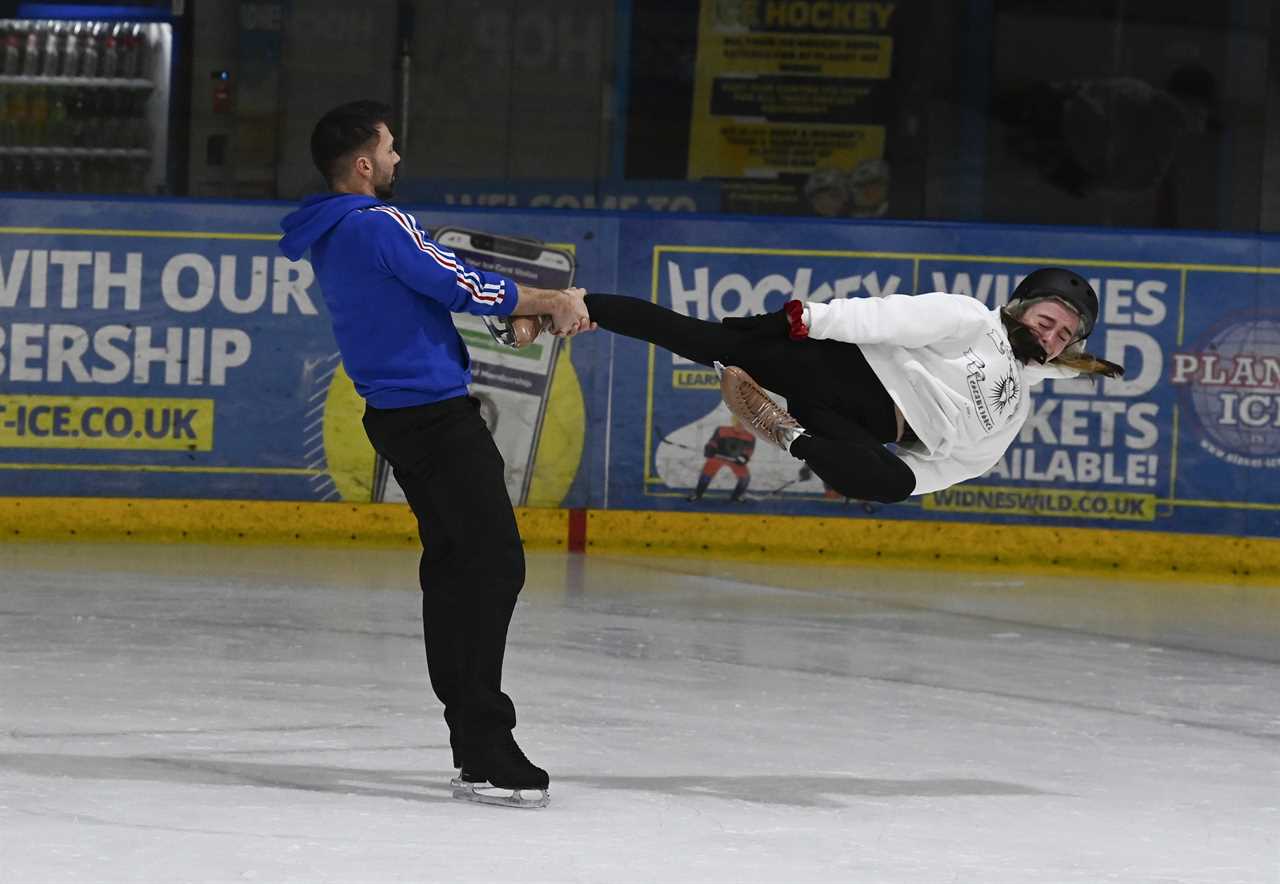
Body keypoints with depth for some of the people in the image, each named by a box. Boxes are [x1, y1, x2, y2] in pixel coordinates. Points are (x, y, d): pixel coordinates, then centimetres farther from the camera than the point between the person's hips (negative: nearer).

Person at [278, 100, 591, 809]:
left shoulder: (328, 236, 14)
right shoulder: (377, 224, -17)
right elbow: (465, 289, -17)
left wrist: (534, 309, 10)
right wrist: (554, 301, -3)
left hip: (396, 418, 10)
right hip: (436, 413, -10)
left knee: (451, 562, 14)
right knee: (494, 562, -12)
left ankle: (472, 735, 17)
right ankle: (484, 755, -17)